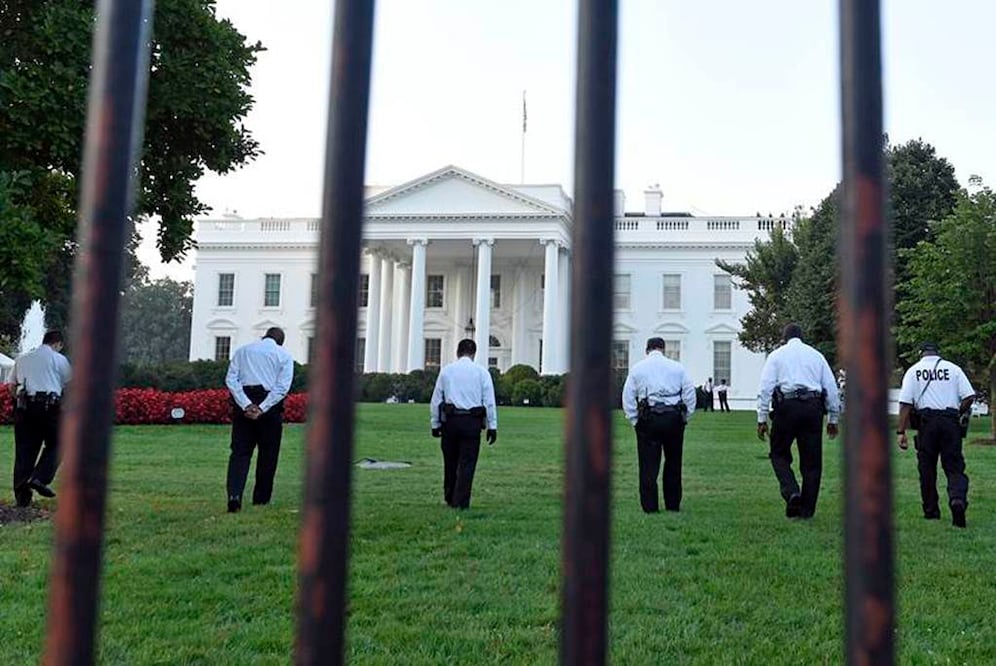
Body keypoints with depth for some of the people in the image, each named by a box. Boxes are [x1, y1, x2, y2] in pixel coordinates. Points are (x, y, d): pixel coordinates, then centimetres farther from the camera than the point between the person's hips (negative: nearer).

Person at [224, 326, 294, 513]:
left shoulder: (243, 350, 13)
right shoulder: (284, 355, 6)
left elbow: (231, 379, 1)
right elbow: (282, 387, -7)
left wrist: (246, 405, -8)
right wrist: (261, 409, -12)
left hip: (243, 403, 2)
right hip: (270, 405, -1)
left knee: (239, 452, 1)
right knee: (268, 454, 10)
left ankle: (234, 495, -17)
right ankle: (261, 499, 16)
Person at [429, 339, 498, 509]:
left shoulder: (446, 370, 7)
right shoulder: (482, 372, 2)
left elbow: (435, 400, 8)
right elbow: (489, 401, 0)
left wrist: (435, 423, 13)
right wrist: (492, 426, 2)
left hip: (450, 420, 2)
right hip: (472, 421, -2)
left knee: (450, 462, 14)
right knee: (467, 463, 2)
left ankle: (449, 498, 26)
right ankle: (461, 502, 0)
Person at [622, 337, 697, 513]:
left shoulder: (637, 368, 5)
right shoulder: (677, 367, 6)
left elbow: (628, 398, 2)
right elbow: (690, 394, 4)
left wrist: (635, 421, 6)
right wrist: (684, 418, 11)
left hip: (648, 419, -1)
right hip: (674, 418, 1)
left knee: (648, 465, 3)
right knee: (673, 465, 13)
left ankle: (650, 507, 2)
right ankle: (673, 505, 19)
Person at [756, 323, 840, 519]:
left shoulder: (777, 355, 11)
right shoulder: (816, 355, 18)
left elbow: (765, 387, 1)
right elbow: (831, 387, 14)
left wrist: (762, 418, 0)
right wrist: (833, 419, 18)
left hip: (787, 406, -2)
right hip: (813, 407, 3)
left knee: (779, 454, 10)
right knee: (812, 460, 9)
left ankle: (791, 492, -13)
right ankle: (807, 509, 12)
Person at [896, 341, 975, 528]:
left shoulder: (913, 370, 7)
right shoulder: (953, 368, 10)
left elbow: (905, 403, -2)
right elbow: (970, 396, -1)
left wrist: (901, 431, -4)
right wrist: (959, 413, 17)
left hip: (926, 423, 0)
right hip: (950, 422, 0)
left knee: (926, 468, 9)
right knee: (954, 466, 3)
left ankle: (931, 511, 13)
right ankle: (958, 498, -23)